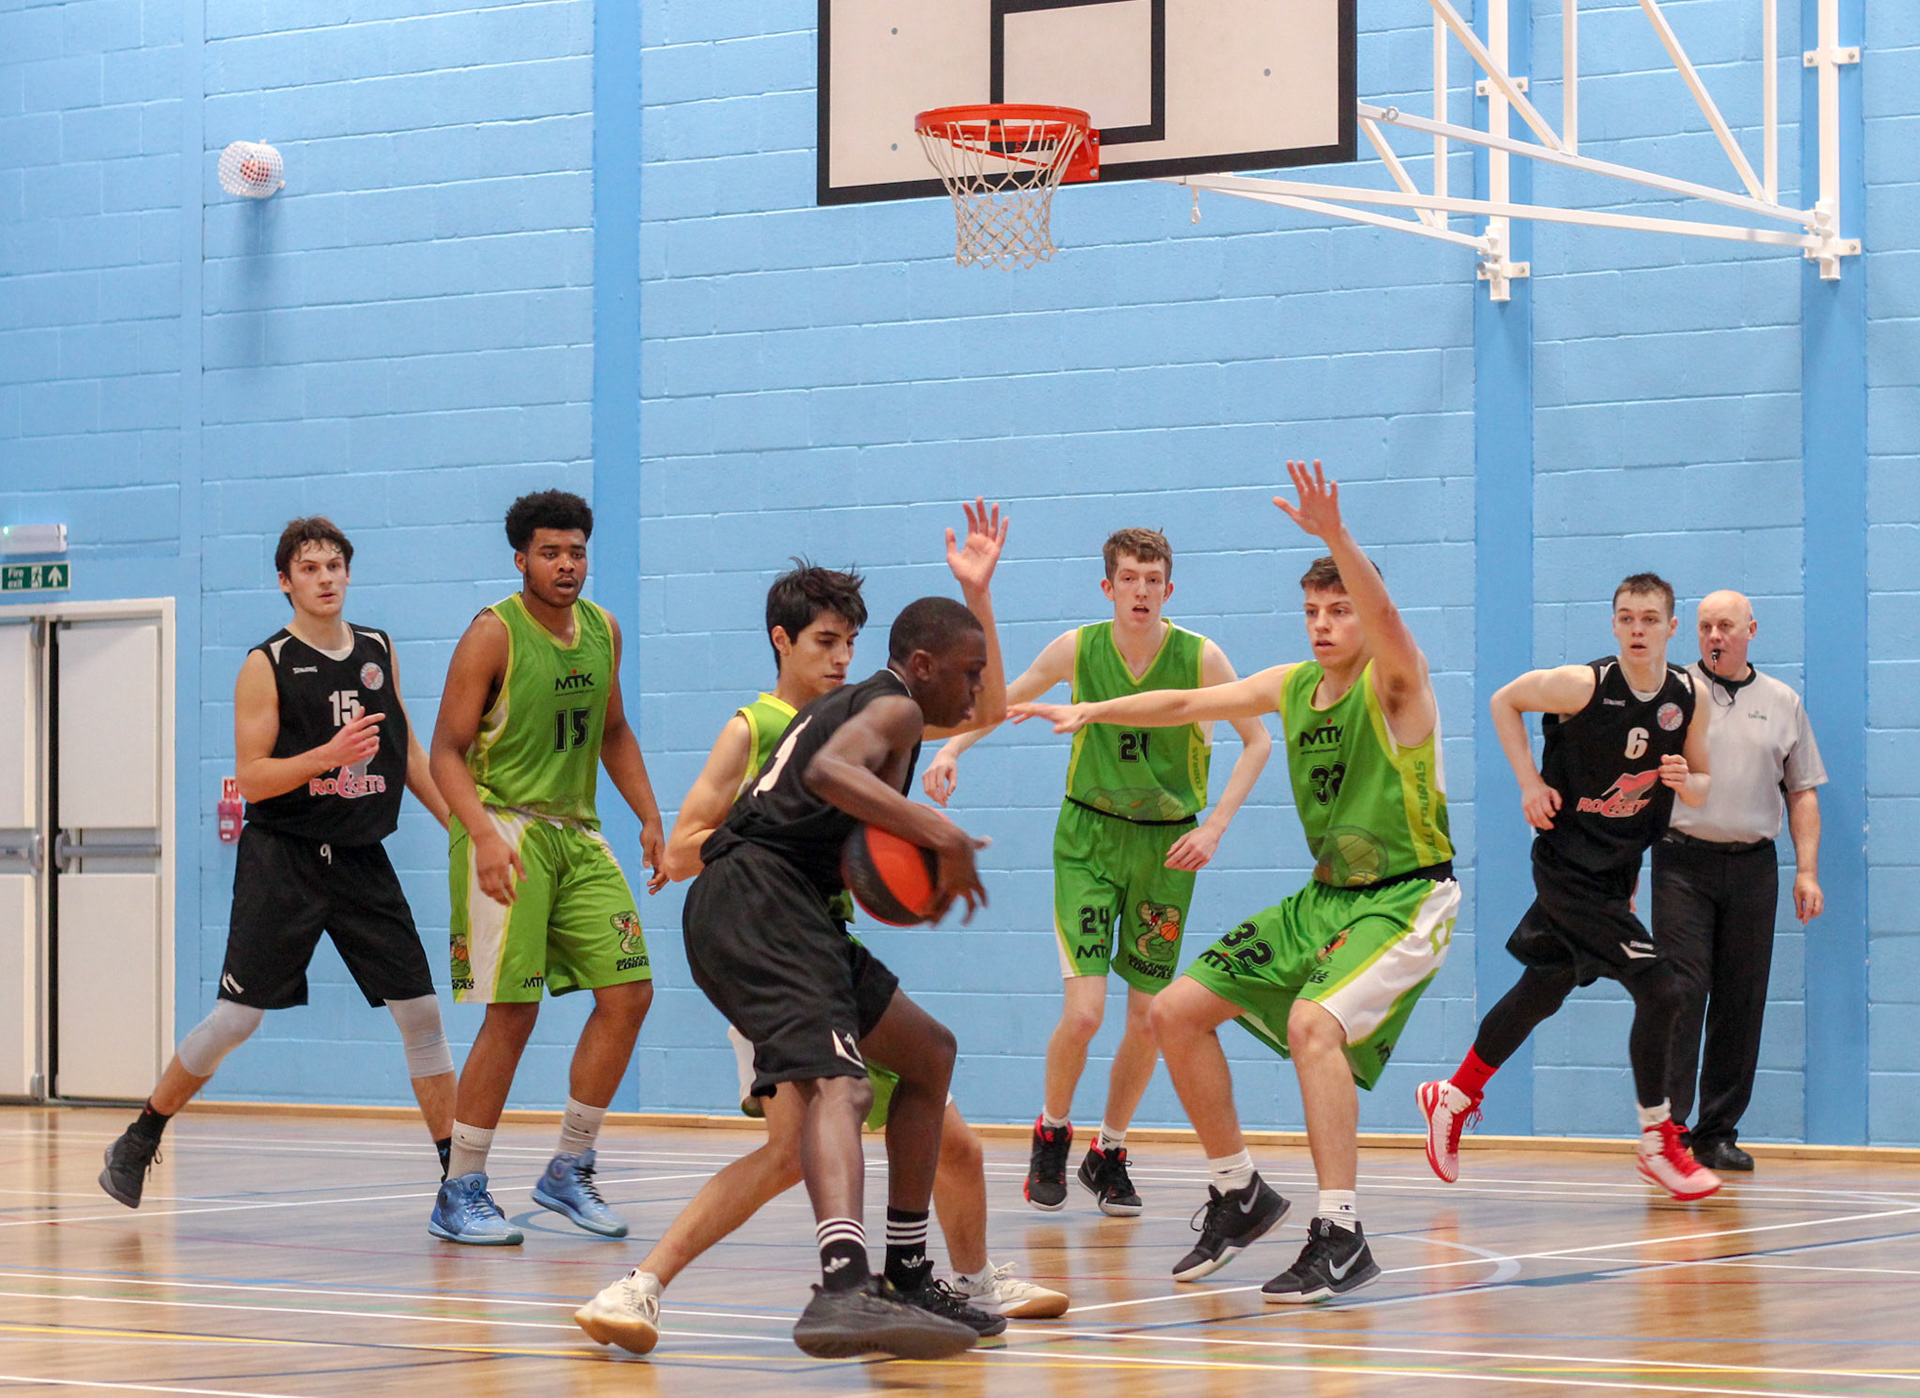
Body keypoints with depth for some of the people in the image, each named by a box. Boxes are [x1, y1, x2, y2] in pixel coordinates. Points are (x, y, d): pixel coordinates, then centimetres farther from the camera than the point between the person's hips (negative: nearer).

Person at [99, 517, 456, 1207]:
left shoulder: (378, 650, 9)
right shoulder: (267, 666, -7)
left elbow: (407, 750, 20)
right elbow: (251, 779, -11)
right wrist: (328, 755, -25)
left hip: (361, 859, 4)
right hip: (282, 859, -4)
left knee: (420, 1010, -1)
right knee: (235, 1019, -5)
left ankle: (456, 1169, 6)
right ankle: (138, 1142, 12)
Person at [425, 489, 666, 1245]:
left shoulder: (602, 630, 9)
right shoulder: (493, 635, -11)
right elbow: (447, 750, -12)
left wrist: (650, 817, 12)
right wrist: (484, 835, -25)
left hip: (576, 832, 7)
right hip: (505, 828, -7)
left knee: (628, 992, 1)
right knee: (512, 1012, -11)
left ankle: (569, 1170, 14)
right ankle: (460, 1194, 0)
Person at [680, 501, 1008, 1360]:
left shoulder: (857, 704, 30)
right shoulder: (895, 707, -2)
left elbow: (989, 711, 50)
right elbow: (828, 772, -24)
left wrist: (977, 591, 43)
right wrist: (940, 834, -26)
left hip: (780, 912, 11)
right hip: (758, 898, -11)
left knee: (929, 1055, 21)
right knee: (837, 1084, -32)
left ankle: (906, 1278, 22)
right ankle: (844, 1287, -56)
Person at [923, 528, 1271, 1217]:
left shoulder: (1200, 658, -11)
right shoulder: (1077, 649, -9)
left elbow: (1258, 741, -2)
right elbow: (1006, 701, 8)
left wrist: (1213, 826, -12)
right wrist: (951, 749, -7)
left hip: (1166, 847, 1)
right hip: (1088, 837, -1)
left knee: (1149, 1015, 3)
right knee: (1084, 1010, -14)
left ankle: (1109, 1152, 25)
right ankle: (1051, 1132, 14)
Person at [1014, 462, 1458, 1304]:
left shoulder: (1395, 686, -13)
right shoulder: (1292, 686, 8)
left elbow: (1385, 617, -34)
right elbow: (1186, 704, 14)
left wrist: (1334, 537, -51)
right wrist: (1091, 711, 2)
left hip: (1408, 902, -8)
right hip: (1326, 897, 8)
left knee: (1314, 1021, -33)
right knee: (1178, 1010, 5)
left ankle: (1341, 1238, -29)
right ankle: (1239, 1195, 18)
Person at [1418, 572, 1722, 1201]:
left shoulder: (1689, 698, -2)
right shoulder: (1583, 685, -17)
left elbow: (1702, 788, 8)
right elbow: (1504, 701, -1)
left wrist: (1685, 781, -15)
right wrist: (1530, 781, -9)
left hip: (1617, 869, 6)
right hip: (1569, 862, -6)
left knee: (1541, 991, 18)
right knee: (1659, 988, -14)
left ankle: (1454, 1100, 36)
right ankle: (1658, 1143, -1)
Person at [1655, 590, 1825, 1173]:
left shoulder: (1782, 703, 13)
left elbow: (1802, 792, 15)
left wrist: (1807, 870, 5)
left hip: (1752, 866, 3)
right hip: (1683, 861, -3)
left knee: (1741, 1003, 2)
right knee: (1681, 994, -10)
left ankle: (1718, 1133, 9)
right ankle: (1667, 1126, -9)